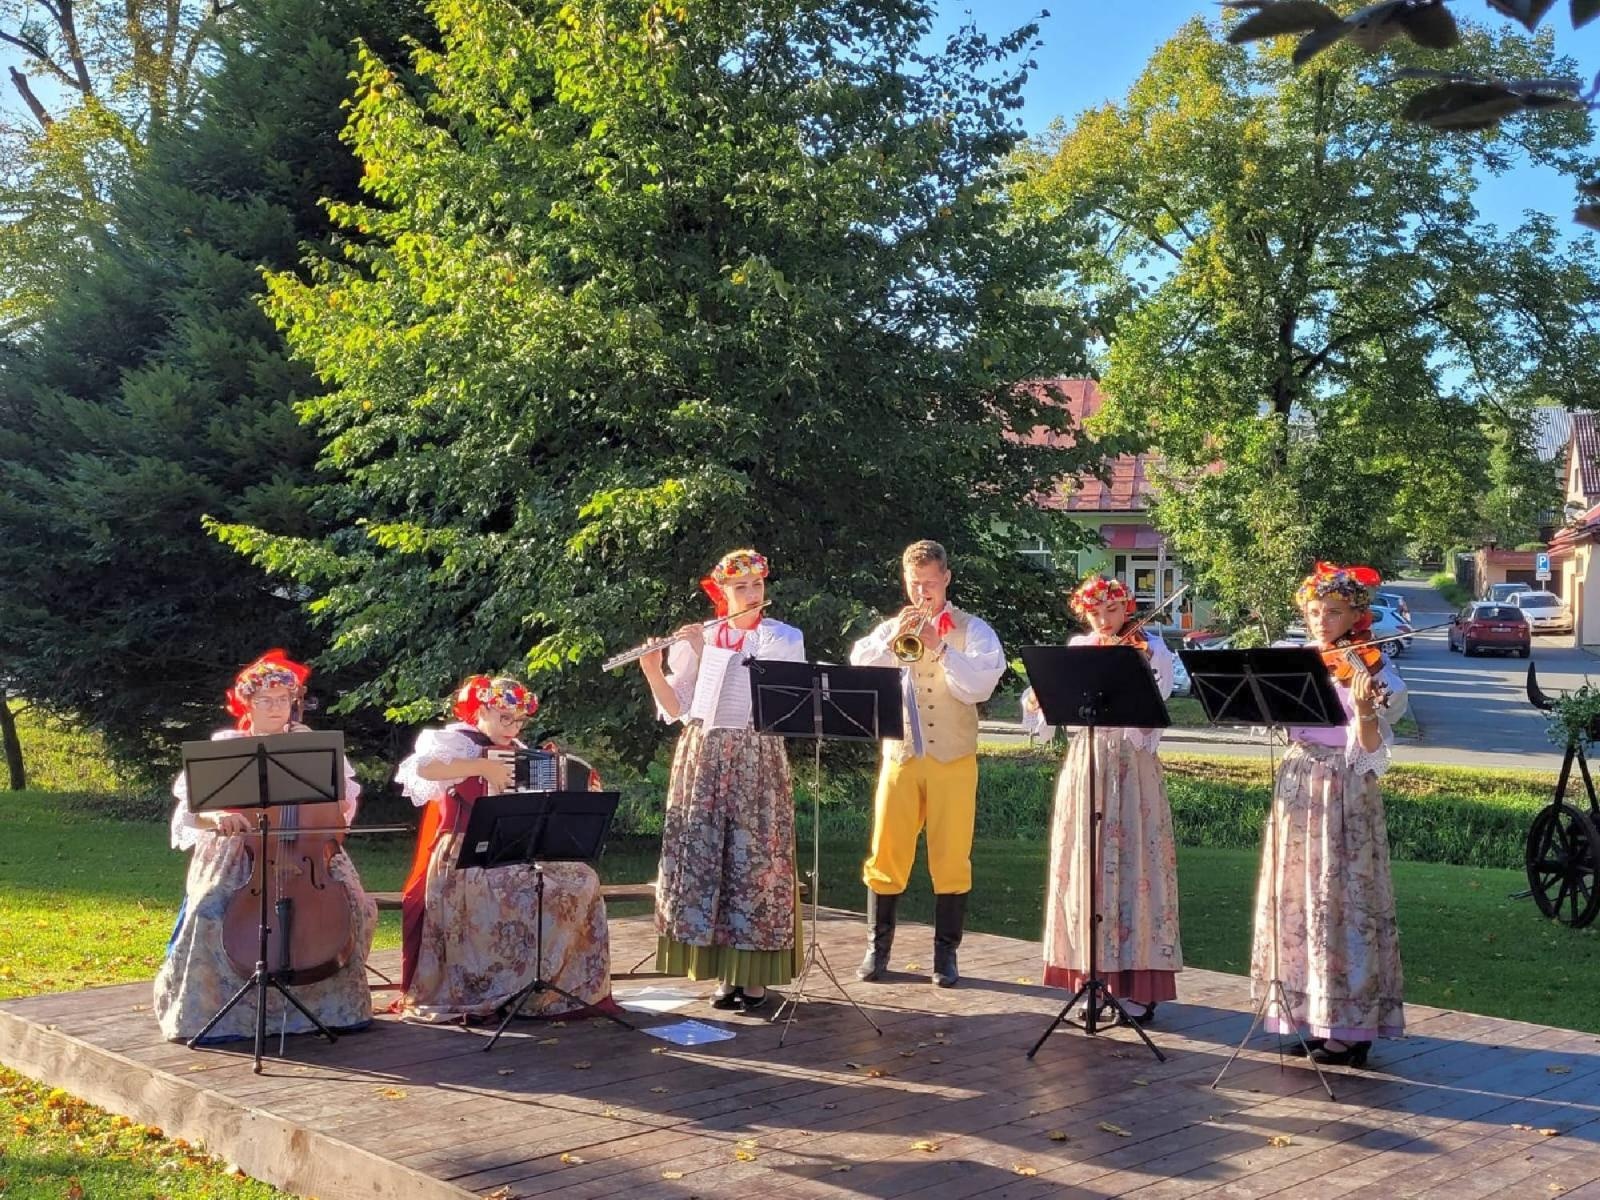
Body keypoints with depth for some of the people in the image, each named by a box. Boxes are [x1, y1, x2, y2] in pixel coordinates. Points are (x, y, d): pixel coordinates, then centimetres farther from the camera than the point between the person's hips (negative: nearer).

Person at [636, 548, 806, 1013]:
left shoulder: (785, 639, 3)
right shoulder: (698, 640, 10)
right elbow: (676, 708, 8)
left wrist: (707, 654, -15)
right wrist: (652, 670, -10)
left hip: (756, 762, -3)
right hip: (702, 759, 3)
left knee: (756, 863, -4)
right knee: (702, 860, 1)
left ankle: (756, 976, 3)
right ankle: (725, 971, 11)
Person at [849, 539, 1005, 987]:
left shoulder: (971, 630, 5)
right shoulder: (890, 629, 13)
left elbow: (980, 685, -11)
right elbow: (857, 674, -2)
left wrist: (939, 647, -18)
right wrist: (893, 642, -13)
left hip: (953, 760, -2)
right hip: (900, 757, 2)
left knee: (951, 859, 0)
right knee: (886, 856, 2)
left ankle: (945, 953, 11)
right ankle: (877, 947, 16)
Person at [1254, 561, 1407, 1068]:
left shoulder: (1369, 669, -6)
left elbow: (1370, 748, -14)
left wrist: (1363, 709, -32)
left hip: (1345, 794, -6)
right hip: (1297, 788, 6)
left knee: (1342, 900, -6)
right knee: (1299, 899, 8)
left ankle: (1351, 1027, 2)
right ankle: (1317, 1017, 18)